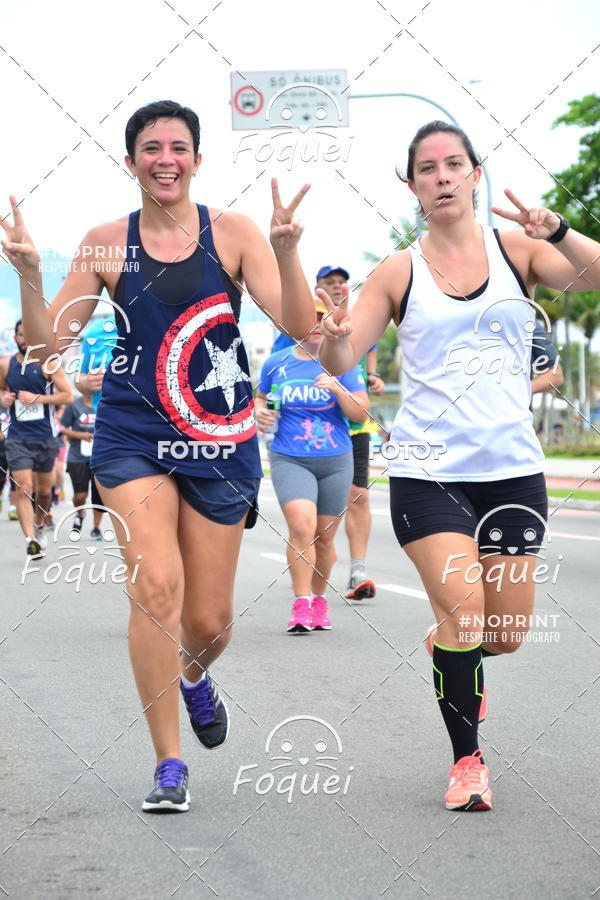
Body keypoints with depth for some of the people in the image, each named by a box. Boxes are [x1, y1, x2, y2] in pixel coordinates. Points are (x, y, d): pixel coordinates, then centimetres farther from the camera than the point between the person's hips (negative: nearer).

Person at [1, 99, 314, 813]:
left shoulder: (231, 232, -1)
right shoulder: (108, 243, 2)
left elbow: (299, 326, -9)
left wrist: (285, 250, -24)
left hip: (221, 441, 1)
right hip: (134, 437, 0)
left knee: (209, 621, 6)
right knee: (155, 584, -20)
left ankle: (193, 676, 45)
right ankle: (168, 766, -7)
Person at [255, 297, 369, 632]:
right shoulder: (277, 363, 5)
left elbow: (362, 413, -3)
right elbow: (260, 399, 21)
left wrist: (337, 389, -19)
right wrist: (260, 413, -2)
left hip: (336, 462, 1)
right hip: (289, 460, -1)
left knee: (324, 538, 8)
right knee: (302, 526, -22)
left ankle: (319, 600, 30)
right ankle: (301, 606, -17)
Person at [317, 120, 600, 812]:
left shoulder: (516, 250, 3)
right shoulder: (399, 273, 2)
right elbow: (340, 362, 0)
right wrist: (335, 336, -23)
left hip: (512, 469, 2)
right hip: (428, 470, -2)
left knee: (506, 635, 6)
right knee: (462, 609, -17)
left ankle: (453, 656, 42)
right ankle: (467, 760, 2)